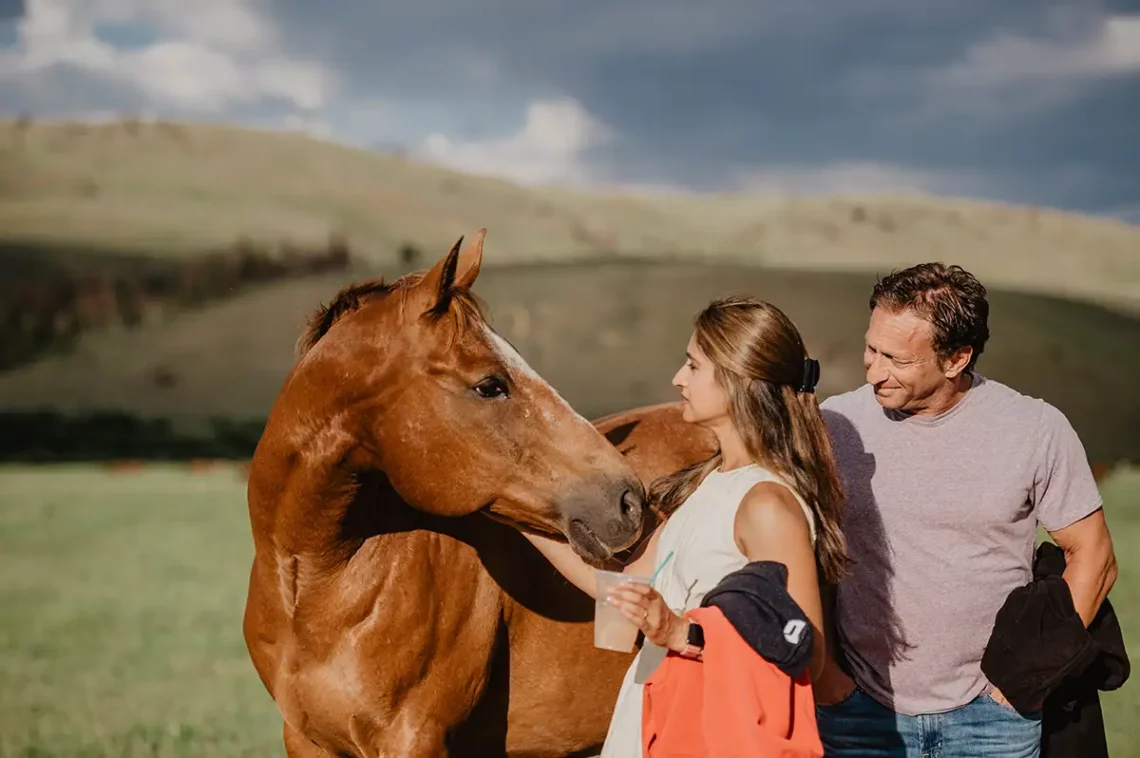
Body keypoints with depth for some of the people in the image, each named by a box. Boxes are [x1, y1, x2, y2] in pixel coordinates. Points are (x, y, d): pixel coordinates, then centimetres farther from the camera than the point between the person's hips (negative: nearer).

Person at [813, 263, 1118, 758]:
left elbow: (1092, 556, 1)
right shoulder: (833, 425, -4)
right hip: (858, 712, 1)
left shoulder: (1036, 430, -6)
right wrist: (819, 666, -2)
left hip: (990, 717, -1)